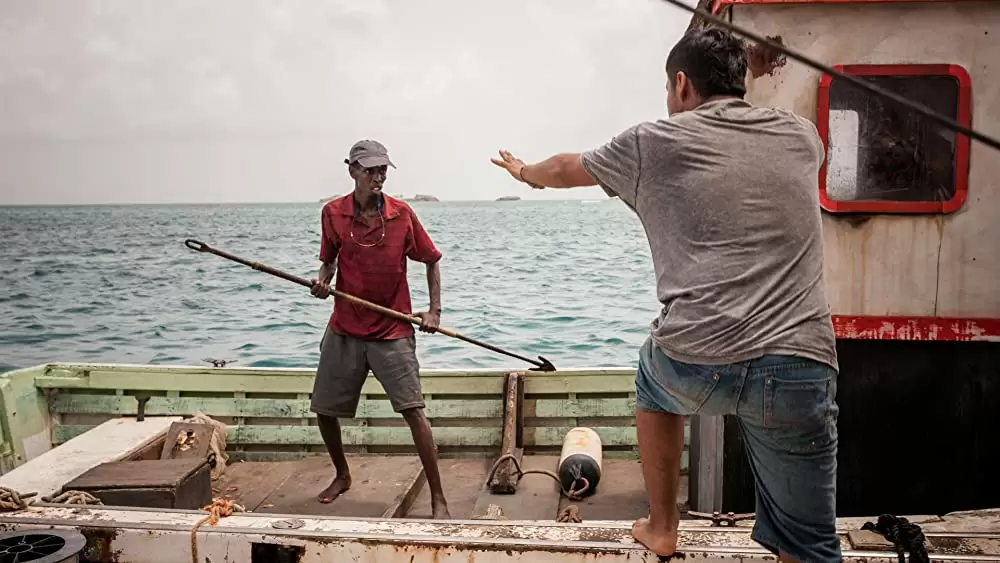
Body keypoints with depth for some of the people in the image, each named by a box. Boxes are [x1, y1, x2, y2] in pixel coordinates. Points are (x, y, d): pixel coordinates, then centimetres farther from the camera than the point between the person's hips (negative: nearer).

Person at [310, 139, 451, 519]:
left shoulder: (402, 214, -7)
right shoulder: (333, 213, -2)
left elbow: (431, 260, 5)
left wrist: (435, 310, -2)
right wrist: (323, 282, -9)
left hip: (393, 332, -3)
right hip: (344, 330, 3)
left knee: (413, 411, -11)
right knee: (324, 410, 12)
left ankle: (438, 498, -1)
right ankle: (342, 475, 39)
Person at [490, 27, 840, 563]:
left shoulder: (654, 143, 7)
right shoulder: (801, 136, 15)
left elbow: (564, 168, 26)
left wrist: (524, 171, 48)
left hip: (696, 363, -1)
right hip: (800, 365, 2)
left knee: (656, 380, 35)